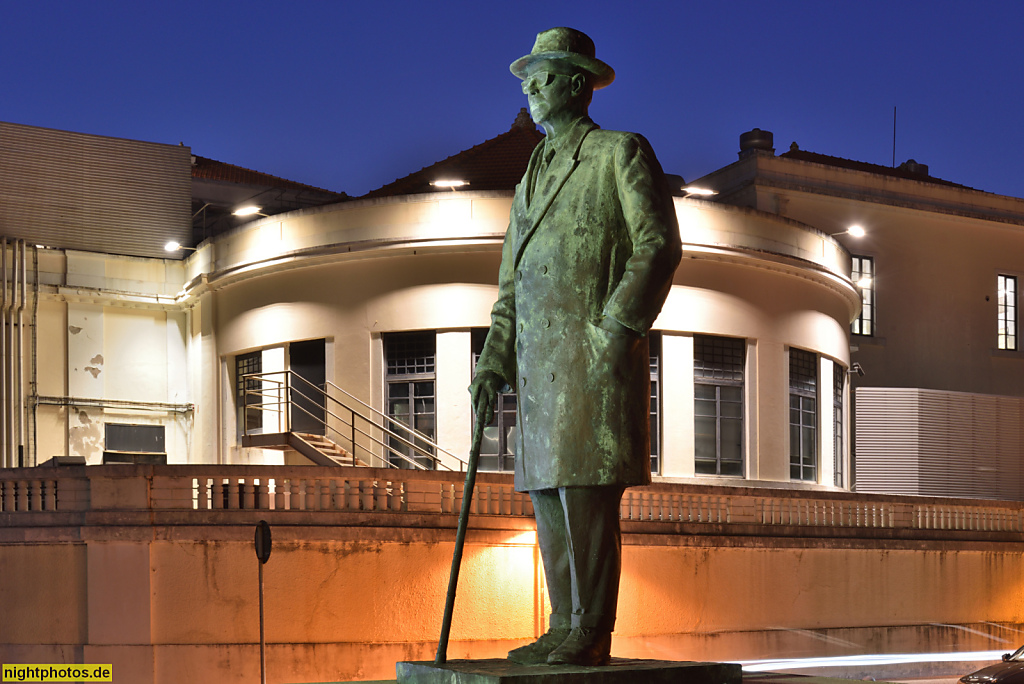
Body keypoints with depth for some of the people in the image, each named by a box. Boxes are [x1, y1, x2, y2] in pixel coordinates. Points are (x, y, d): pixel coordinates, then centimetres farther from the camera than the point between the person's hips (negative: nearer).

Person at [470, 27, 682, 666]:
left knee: (587, 491, -12)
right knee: (548, 494, 5)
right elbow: (512, 281, 23)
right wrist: (493, 361, 14)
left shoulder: (622, 152, 2)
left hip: (596, 351, -8)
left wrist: (620, 326, -19)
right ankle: (566, 630, 10)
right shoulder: (534, 177, 24)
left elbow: (659, 244, -9)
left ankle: (592, 634, -9)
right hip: (542, 362, 8)